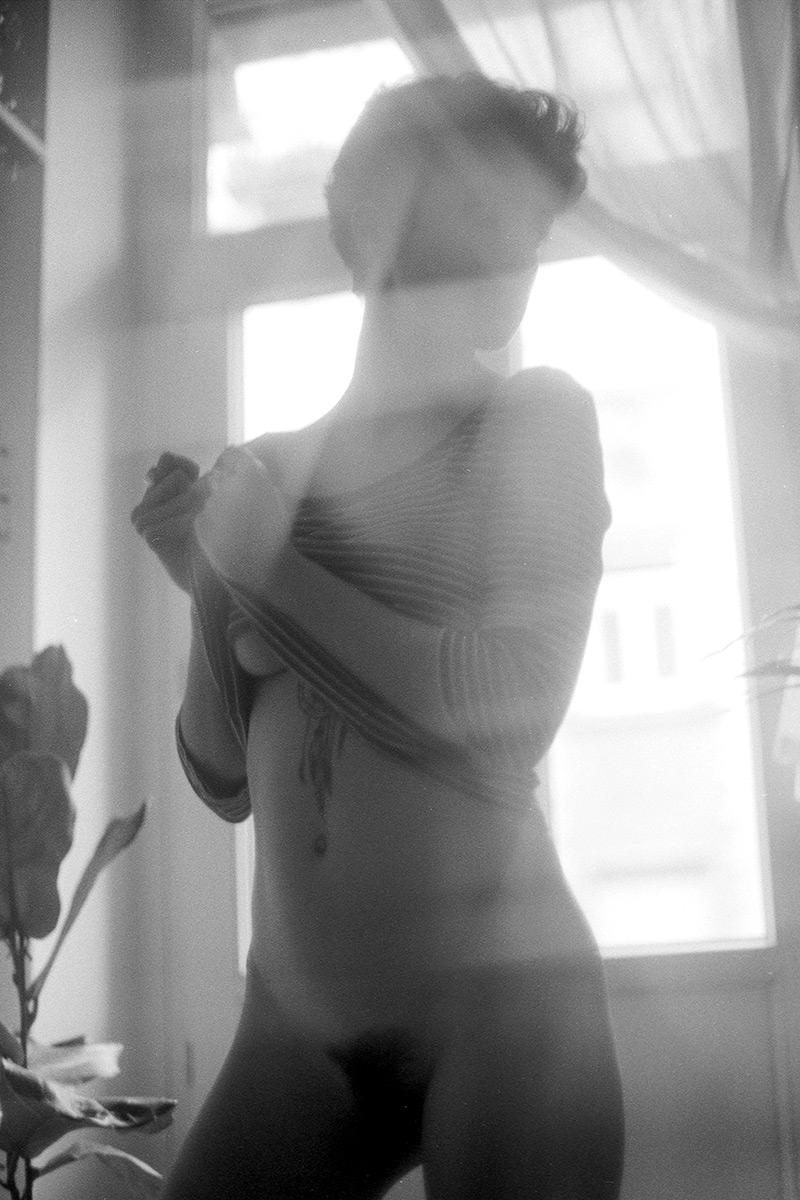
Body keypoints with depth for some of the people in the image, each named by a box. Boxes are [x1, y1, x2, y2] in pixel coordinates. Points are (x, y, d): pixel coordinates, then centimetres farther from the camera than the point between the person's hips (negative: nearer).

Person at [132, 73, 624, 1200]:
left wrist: (262, 565, -10)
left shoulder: (541, 420, -2)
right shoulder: (263, 474, 7)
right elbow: (230, 780, 6)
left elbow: (497, 716, -14)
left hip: (496, 995, -3)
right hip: (297, 1021, 4)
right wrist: (209, 583, -8)